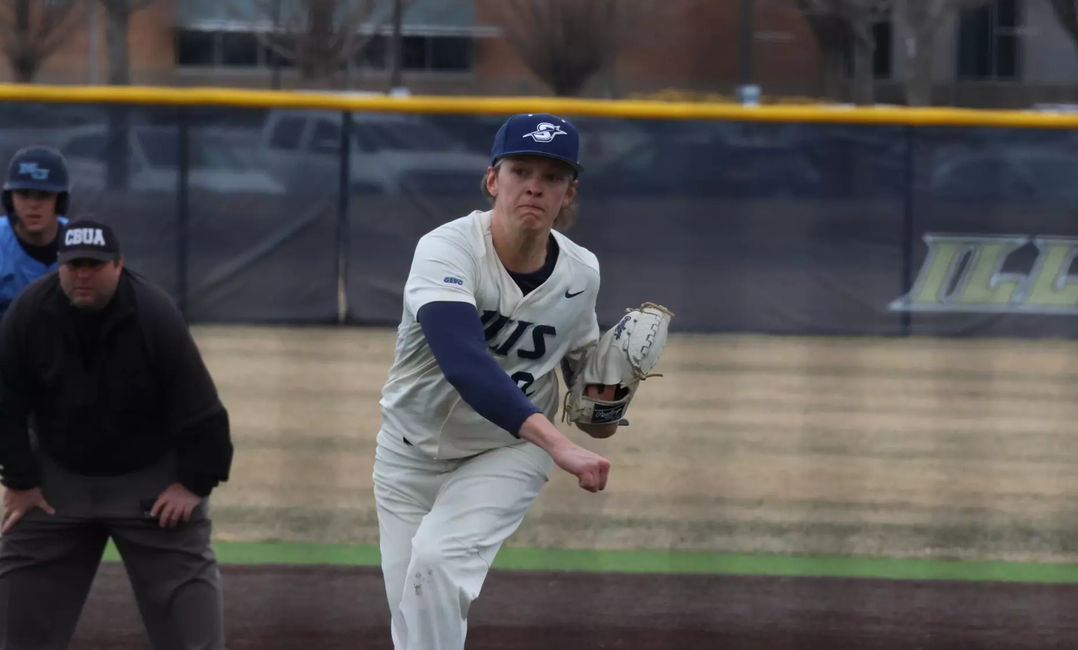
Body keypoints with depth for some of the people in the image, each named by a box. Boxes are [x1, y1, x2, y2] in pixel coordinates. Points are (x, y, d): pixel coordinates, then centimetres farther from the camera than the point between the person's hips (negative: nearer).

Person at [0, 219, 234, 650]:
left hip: (150, 474, -2)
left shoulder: (155, 315, -23)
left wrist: (195, 482, -19)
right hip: (58, 473, 2)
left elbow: (197, 407, -19)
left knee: (186, 581, -7)